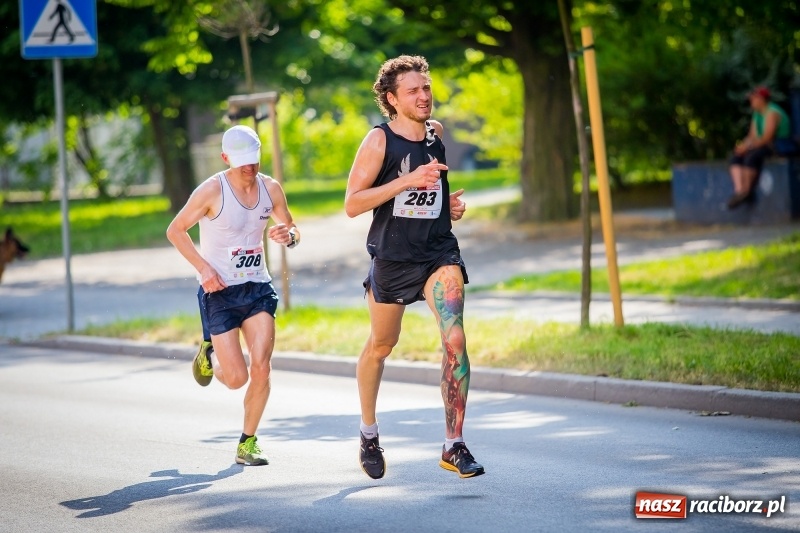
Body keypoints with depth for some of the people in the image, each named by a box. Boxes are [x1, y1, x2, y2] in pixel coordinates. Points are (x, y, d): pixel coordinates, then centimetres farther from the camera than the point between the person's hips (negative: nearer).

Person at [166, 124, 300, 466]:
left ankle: (248, 443, 5)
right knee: (236, 378, -6)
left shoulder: (271, 188, 0)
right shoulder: (212, 191, -13)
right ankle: (209, 357, 31)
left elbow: (292, 230, 14)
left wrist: (289, 236, -11)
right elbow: (175, 230, -5)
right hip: (219, 290, -3)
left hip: (257, 288, 3)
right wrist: (203, 268, -16)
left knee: (261, 367, -11)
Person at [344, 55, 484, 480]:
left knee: (455, 340, -17)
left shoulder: (436, 133, 7)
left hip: (439, 253, 3)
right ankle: (368, 432, 39)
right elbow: (352, 204, -15)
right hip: (392, 257, -3)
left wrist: (450, 202, 7)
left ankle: (453, 446, -15)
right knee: (380, 347, 15)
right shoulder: (379, 141, -9)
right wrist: (408, 181, -23)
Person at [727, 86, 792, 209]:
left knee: (750, 157, -34)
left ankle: (746, 192, -30)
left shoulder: (772, 113, -14)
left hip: (778, 148, -10)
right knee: (736, 158, -9)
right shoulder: (757, 114, 16)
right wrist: (743, 144, -7)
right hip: (763, 147, 10)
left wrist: (747, 147, -22)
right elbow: (752, 136, 14)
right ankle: (738, 191, -28)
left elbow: (767, 137, -23)